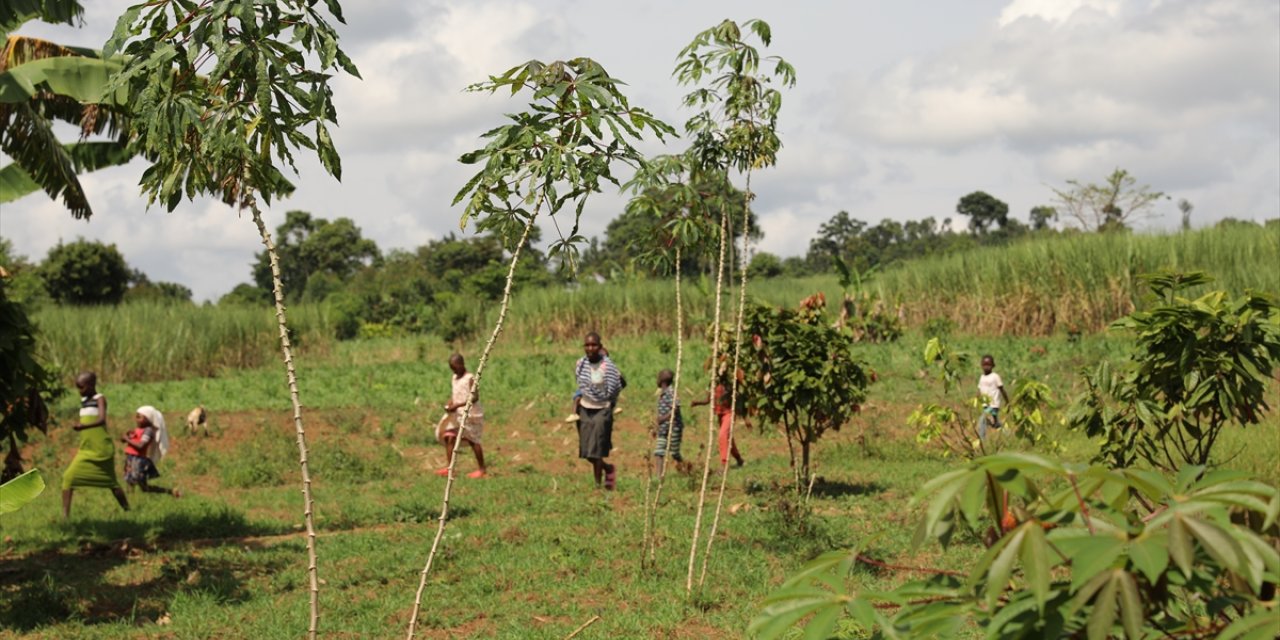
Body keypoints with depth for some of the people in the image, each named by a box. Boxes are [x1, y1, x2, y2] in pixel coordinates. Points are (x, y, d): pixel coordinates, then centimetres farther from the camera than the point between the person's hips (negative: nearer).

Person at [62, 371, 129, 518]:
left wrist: (83, 426, -41)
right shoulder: (83, 401, 12)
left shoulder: (100, 399, -9)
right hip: (85, 451, 7)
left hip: (101, 450, -7)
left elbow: (102, 420, -25)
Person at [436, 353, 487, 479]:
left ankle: (482, 469, 10)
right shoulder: (455, 378, 12)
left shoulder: (470, 378, -14)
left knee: (473, 441, -1)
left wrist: (457, 405, -25)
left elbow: (475, 397, -21)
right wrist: (449, 405, -4)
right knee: (449, 437, -1)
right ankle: (449, 467, 3)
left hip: (470, 414, -8)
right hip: (457, 414, 8)